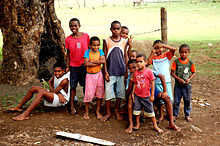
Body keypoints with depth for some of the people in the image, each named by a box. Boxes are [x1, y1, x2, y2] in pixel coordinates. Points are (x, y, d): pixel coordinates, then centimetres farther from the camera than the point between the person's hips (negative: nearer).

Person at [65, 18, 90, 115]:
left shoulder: (86, 36, -1)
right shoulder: (68, 39, 0)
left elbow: (89, 49, 7)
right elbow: (68, 54, 6)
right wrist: (67, 67, 4)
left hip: (85, 65, 0)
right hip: (73, 66, 0)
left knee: (86, 85, 8)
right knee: (73, 86, 3)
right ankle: (72, 106, 13)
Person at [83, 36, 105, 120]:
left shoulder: (100, 51, -1)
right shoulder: (87, 52, -8)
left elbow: (103, 61, -16)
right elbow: (86, 63, -22)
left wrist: (92, 61, -19)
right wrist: (98, 62, -17)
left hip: (99, 74, 3)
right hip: (90, 75, -3)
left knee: (99, 93, 7)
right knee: (88, 94, -2)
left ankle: (98, 111, 23)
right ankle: (86, 112, 16)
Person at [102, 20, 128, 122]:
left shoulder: (124, 41, 4)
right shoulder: (107, 41, -2)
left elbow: (125, 57, 10)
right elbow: (104, 58, -2)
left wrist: (127, 71, 7)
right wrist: (106, 72, -7)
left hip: (121, 71, 2)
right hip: (110, 72, -2)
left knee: (120, 92, 11)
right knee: (108, 92, 2)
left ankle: (117, 111, 29)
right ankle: (108, 113, 18)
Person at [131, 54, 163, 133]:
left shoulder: (149, 71, -14)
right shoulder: (136, 72, -1)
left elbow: (152, 84, -10)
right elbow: (135, 84, 8)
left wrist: (152, 95, -10)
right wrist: (133, 93, 7)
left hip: (146, 96, -4)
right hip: (137, 95, 4)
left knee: (150, 111, 6)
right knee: (137, 110, 11)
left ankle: (155, 125, 20)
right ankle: (137, 124, 28)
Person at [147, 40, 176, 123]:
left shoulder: (166, 55, 5)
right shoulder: (153, 57, 7)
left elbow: (174, 49, -10)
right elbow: (147, 63, -11)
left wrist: (164, 46, -12)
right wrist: (152, 53, -9)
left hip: (166, 81, 0)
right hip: (157, 82, 0)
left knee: (169, 99, 3)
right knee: (160, 100, 7)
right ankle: (161, 115, 23)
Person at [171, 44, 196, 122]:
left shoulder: (190, 63, -3)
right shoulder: (176, 62, -8)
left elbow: (193, 72, 6)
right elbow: (172, 72, -6)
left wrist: (189, 79, -11)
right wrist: (179, 79, -18)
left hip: (187, 85, 1)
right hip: (178, 85, -1)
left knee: (187, 101, 10)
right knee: (176, 100, 9)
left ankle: (187, 115, 26)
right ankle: (175, 114, 27)